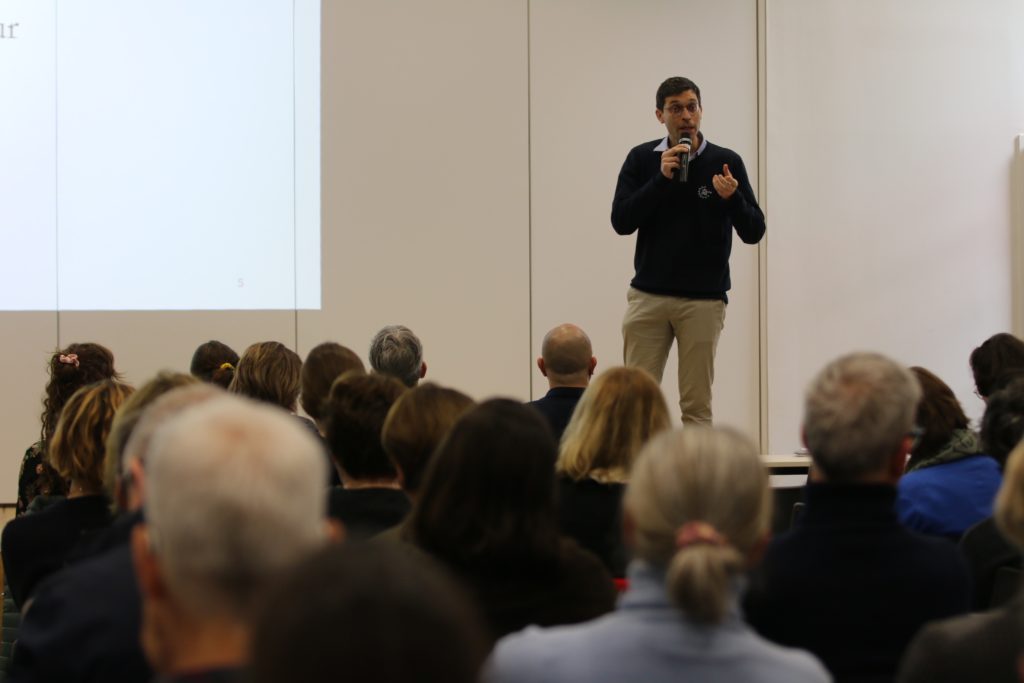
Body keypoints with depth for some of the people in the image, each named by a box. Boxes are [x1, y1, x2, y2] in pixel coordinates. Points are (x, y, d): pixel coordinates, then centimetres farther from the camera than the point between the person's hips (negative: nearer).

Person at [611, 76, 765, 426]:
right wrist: (661, 178, -17)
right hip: (648, 296, 1)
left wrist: (732, 197, -23)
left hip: (703, 300, -1)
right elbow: (621, 222, -8)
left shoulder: (726, 162, -2)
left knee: (697, 406, 1)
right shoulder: (641, 159, 2)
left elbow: (754, 232, -3)